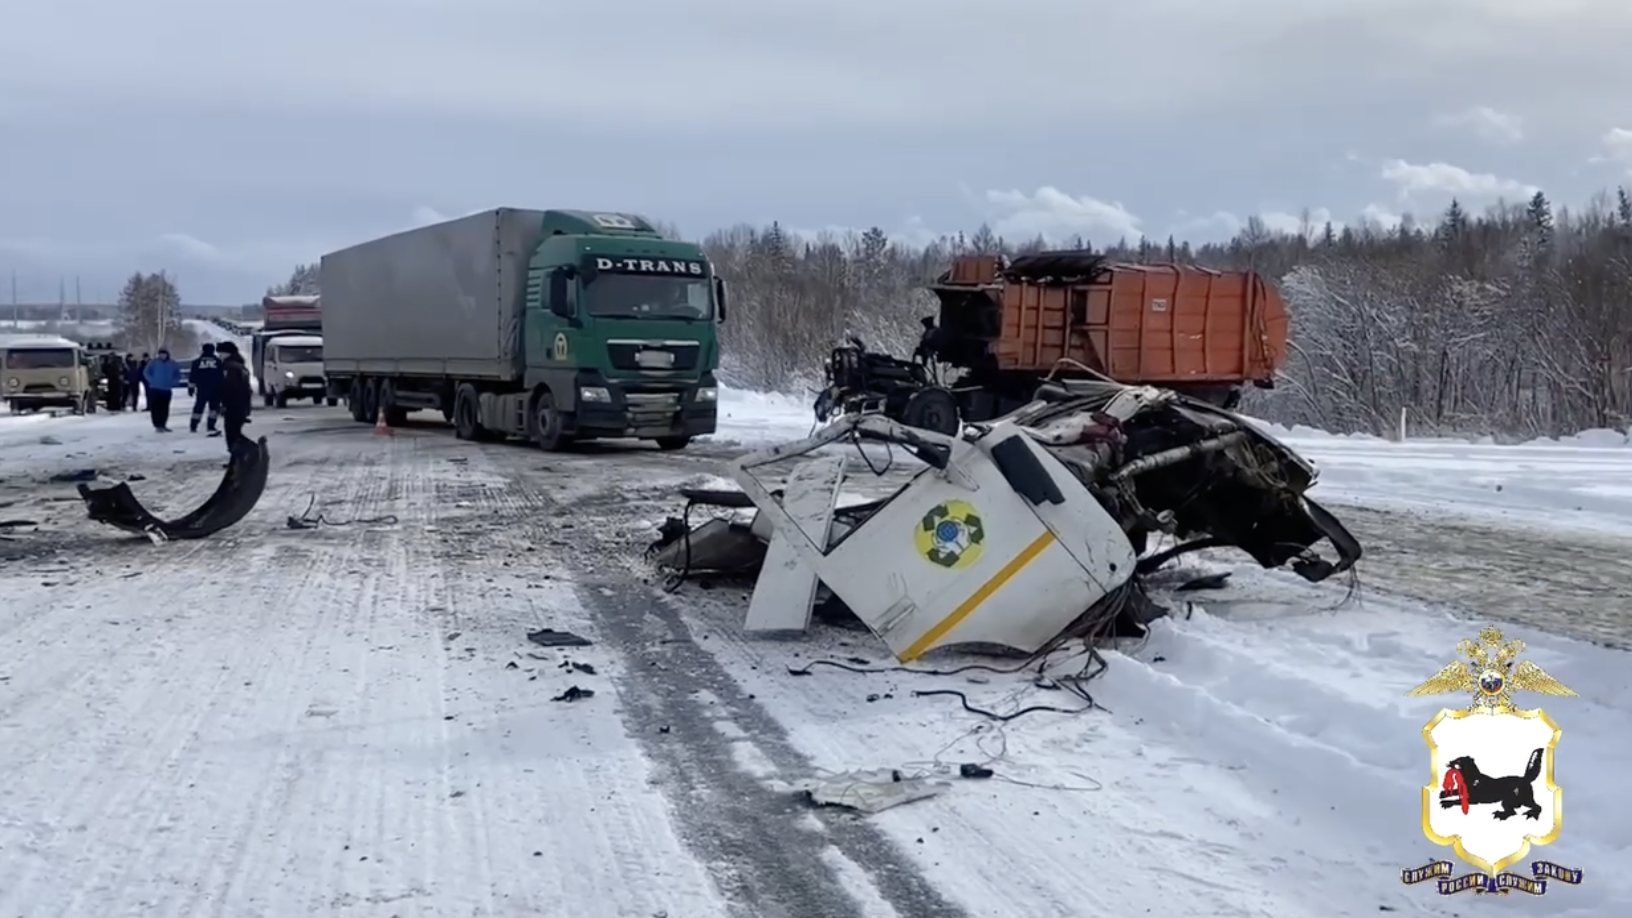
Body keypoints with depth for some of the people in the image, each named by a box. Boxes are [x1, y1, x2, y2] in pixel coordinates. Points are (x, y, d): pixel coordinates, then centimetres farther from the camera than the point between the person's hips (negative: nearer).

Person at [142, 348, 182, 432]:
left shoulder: (172, 364, 6)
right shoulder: (154, 362, -2)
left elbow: (178, 375, 16)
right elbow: (146, 372, 0)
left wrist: (173, 382, 0)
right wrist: (152, 381, -11)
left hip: (167, 390, 3)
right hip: (155, 389, -3)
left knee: (164, 408, 5)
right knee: (155, 407, -7)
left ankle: (162, 425, 15)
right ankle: (158, 425, -6)